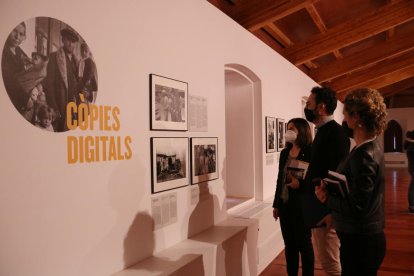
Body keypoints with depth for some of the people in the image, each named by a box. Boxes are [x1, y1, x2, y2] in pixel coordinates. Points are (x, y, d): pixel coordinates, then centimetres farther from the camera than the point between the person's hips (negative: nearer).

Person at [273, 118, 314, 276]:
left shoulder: (310, 153, -11)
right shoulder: (284, 152, 8)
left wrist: (300, 184, -28)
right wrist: (276, 204, 13)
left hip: (301, 205, -6)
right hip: (284, 204, 6)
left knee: (304, 244, 7)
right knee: (289, 244, 14)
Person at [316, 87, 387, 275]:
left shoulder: (363, 155, -25)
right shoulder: (372, 146, 5)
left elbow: (356, 207, -26)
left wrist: (326, 198, -13)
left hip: (360, 242, -9)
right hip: (363, 237, 9)